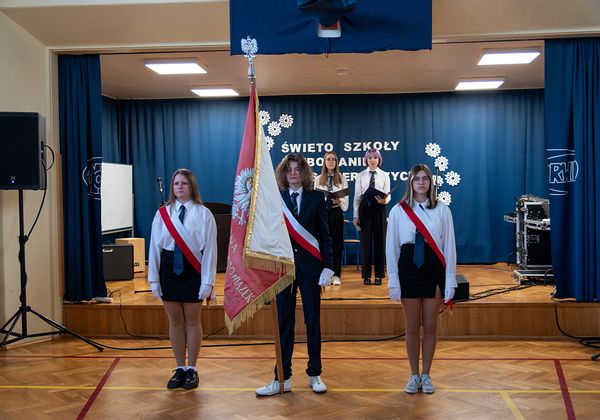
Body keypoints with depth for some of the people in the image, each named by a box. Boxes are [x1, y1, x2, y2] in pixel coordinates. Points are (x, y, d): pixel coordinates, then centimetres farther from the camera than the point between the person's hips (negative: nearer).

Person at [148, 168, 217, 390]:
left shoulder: (203, 214, -5)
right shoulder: (162, 213, 2)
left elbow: (210, 248, -7)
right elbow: (155, 246, 4)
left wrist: (207, 281, -10)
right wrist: (154, 279, 2)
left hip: (192, 270, -2)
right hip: (169, 269, 3)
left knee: (192, 320, 7)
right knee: (175, 321, 10)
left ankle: (191, 369, 20)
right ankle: (179, 369, 21)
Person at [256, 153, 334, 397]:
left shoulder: (316, 198, 3)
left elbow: (325, 235, 2)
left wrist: (327, 267, -4)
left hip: (310, 266, 0)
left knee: (313, 321, 6)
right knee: (284, 323, 4)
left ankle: (314, 375, 19)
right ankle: (283, 378, 11)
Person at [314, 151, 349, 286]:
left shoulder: (341, 178, 6)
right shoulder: (318, 179, 10)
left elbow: (346, 198, 1)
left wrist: (339, 201, -18)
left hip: (336, 212, -1)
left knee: (337, 243, 1)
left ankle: (336, 275, 7)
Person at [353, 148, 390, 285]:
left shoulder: (385, 175, 7)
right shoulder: (360, 176, 6)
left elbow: (387, 194, 1)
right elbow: (357, 196, 4)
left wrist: (385, 200, -24)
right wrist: (356, 216, -3)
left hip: (379, 208, 0)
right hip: (365, 208, 0)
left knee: (380, 241, 4)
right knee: (365, 241, 2)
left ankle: (379, 275, 13)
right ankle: (366, 275, 11)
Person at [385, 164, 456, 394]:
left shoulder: (442, 210, 1)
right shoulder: (398, 211, 0)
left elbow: (449, 245, 1)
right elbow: (392, 247, 1)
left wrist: (450, 280, -1)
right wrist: (393, 281, -1)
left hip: (434, 269, 0)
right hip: (409, 268, 0)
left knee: (430, 326, 8)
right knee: (412, 327, 8)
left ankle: (426, 375, 23)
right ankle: (414, 375, 22)